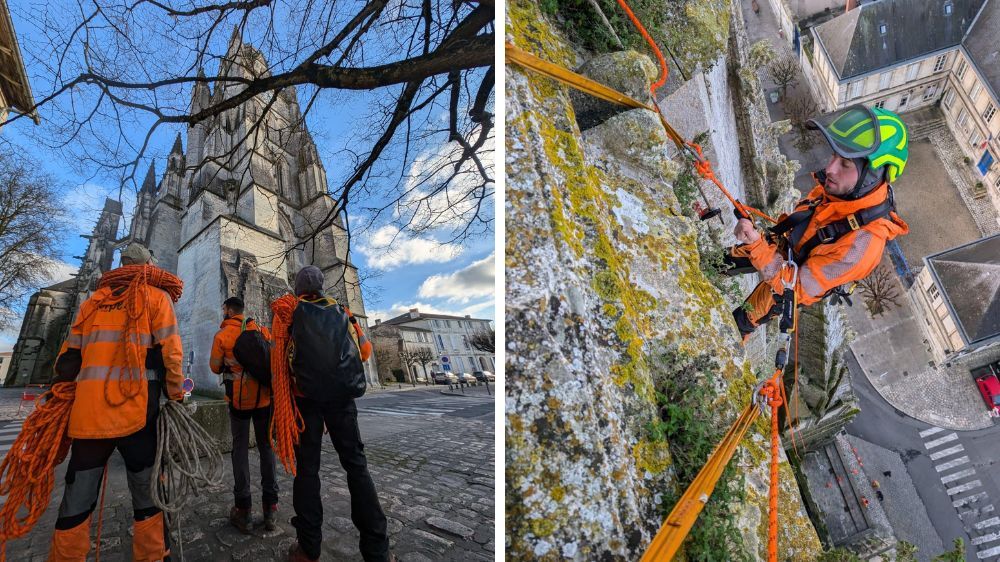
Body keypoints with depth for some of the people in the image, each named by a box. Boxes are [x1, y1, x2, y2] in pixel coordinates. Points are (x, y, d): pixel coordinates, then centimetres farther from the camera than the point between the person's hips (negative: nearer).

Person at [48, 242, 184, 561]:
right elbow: (169, 352, -5)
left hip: (88, 412, 4)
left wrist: (62, 400, 28)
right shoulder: (156, 297, 3)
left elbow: (68, 359, 19)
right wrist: (176, 397, 4)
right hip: (137, 412, -4)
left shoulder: (93, 301, 17)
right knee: (147, 495, 7)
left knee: (77, 502, 13)